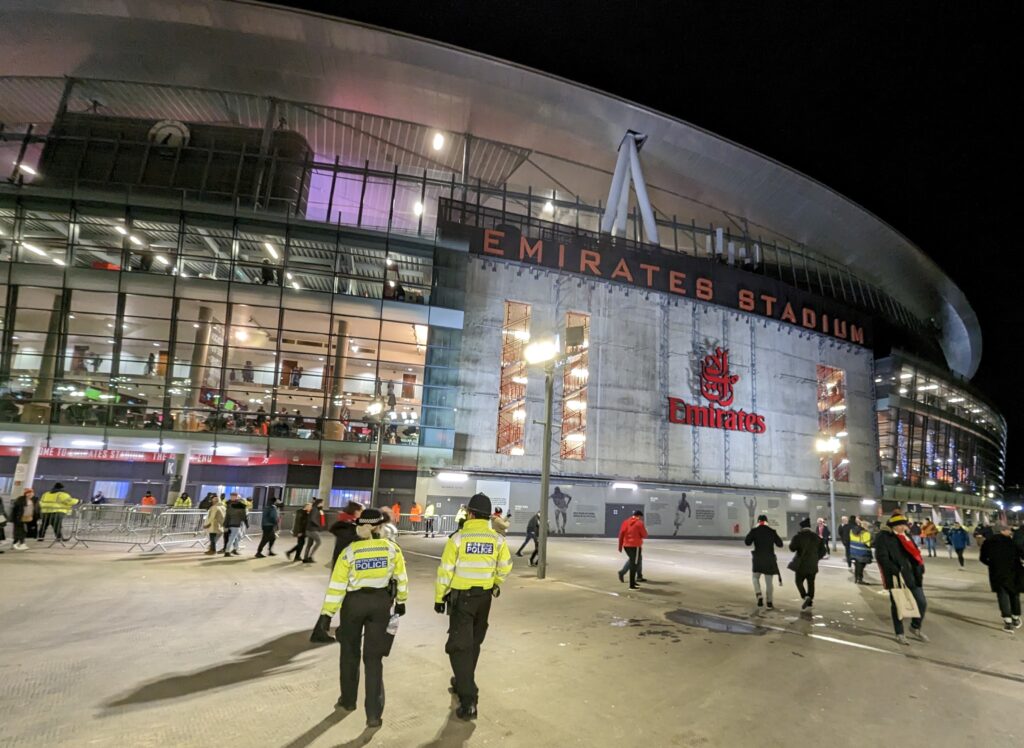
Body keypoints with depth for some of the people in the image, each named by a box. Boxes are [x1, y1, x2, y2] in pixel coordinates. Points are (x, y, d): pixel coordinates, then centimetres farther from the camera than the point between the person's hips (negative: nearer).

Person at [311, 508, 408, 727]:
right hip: (381, 603, 1)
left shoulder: (350, 552, -12)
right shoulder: (392, 549, -7)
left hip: (354, 602, -1)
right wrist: (401, 601, 18)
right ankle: (374, 713, 7)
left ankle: (348, 700, 37)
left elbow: (336, 587, -11)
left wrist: (326, 615, -5)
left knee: (350, 653, 22)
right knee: (374, 658, 8)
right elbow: (401, 578, 3)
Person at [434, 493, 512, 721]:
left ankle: (468, 700, -8)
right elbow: (505, 566, 5)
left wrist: (439, 597, -1)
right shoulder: (497, 539, -5)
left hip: (461, 596, -4)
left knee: (460, 645, 0)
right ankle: (464, 681, 40)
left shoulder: (458, 538, -15)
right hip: (484, 596, 4)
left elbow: (446, 570, -12)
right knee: (474, 642, 23)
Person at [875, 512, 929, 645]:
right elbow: (882, 557, -17)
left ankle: (915, 627, 34)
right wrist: (895, 572, -22)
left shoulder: (906, 536, 12)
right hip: (896, 577, -6)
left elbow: (915, 553, 16)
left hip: (912, 575, 6)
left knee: (922, 603, 9)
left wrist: (920, 571, 5)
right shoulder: (883, 537, -11)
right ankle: (899, 634, 21)